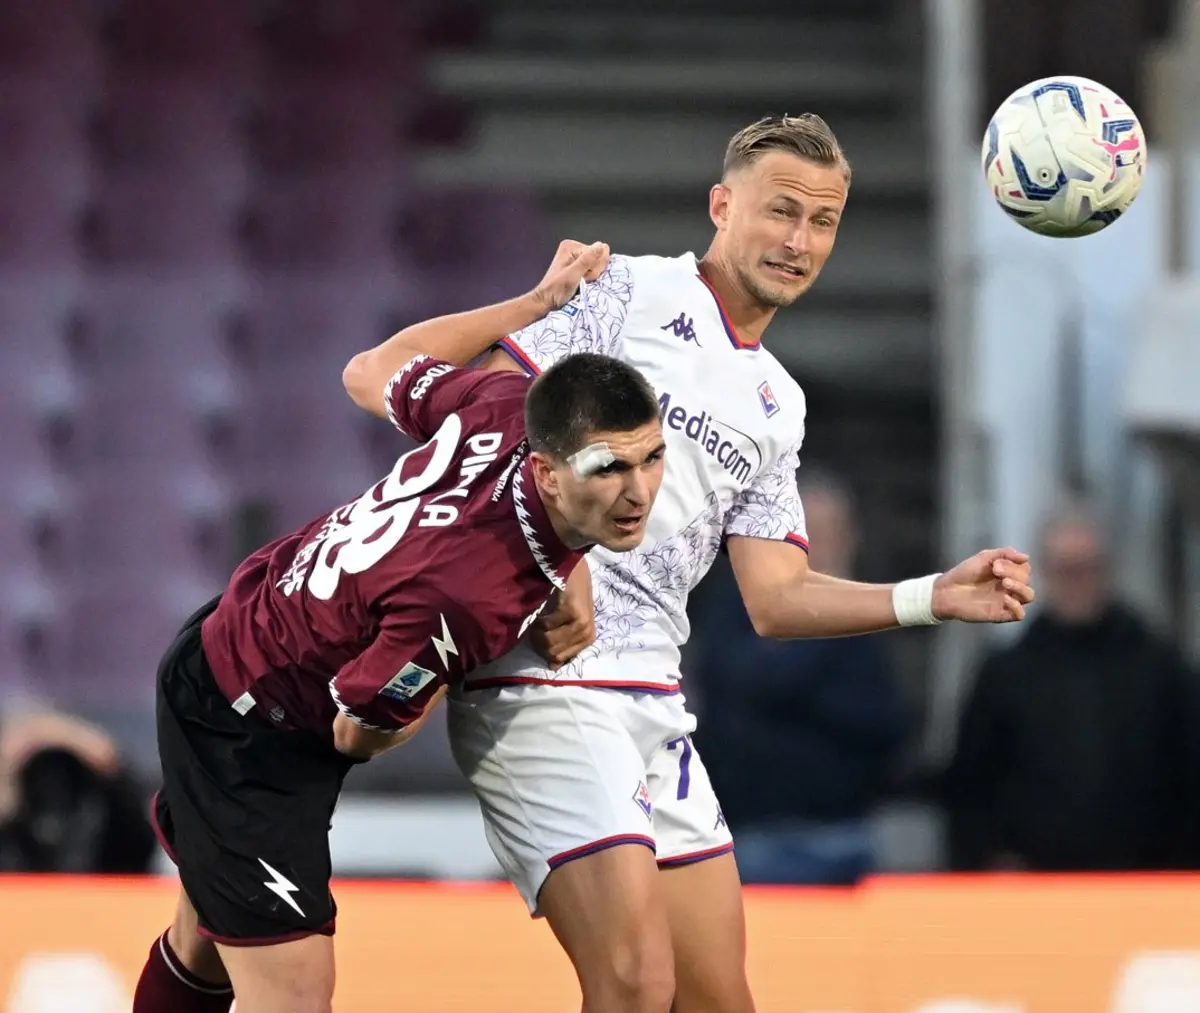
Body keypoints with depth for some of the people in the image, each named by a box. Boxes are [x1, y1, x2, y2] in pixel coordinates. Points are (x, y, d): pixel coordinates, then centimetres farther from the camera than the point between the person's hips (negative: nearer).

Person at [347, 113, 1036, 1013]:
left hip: (653, 701, 8)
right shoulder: (629, 291, -1)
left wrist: (935, 598, 4)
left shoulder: (777, 406, 21)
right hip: (544, 682, -8)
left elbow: (775, 598, 16)